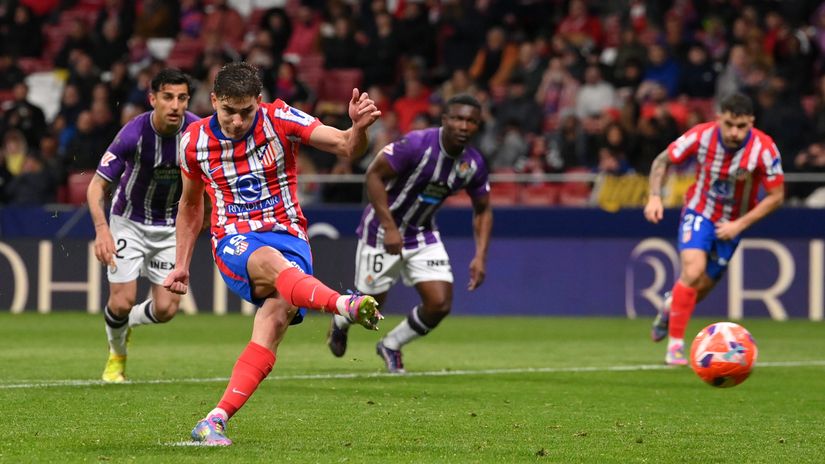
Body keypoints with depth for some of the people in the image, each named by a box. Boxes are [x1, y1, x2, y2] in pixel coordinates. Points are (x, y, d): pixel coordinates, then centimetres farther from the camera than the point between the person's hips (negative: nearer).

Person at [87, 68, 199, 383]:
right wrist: (102, 230, -34)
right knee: (121, 302, -10)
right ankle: (117, 355, 24)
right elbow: (97, 185, -21)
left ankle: (129, 322, 30)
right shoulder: (133, 134, -26)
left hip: (172, 225, 2)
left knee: (166, 309, -6)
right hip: (130, 222, -2)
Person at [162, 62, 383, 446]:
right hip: (234, 242, 0)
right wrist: (181, 266, 19)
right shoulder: (195, 142, 3)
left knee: (274, 321, -26)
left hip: (289, 237, 0)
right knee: (271, 262, -38)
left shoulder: (280, 120, -3)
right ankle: (346, 305, -66)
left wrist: (358, 128, -31)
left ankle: (215, 421, -27)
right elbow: (190, 206, 20)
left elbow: (346, 148, -9)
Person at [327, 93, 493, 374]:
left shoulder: (474, 165, -9)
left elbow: (482, 210, 6)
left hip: (423, 235, 5)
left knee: (440, 304, -8)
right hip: (382, 232, -5)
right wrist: (389, 227, -27)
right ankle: (340, 321, 44)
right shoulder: (417, 145, -27)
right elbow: (374, 174, -22)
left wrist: (480, 256, -6)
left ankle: (391, 345, 19)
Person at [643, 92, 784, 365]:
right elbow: (662, 161, -5)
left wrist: (739, 225, -20)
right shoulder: (701, 136, -21)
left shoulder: (764, 149, -23)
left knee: (702, 287, 7)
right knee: (693, 271, -25)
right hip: (699, 213, -1)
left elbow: (776, 196, -13)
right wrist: (655, 197, -19)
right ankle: (675, 345, -15)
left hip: (732, 225, 2)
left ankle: (672, 304, 44)